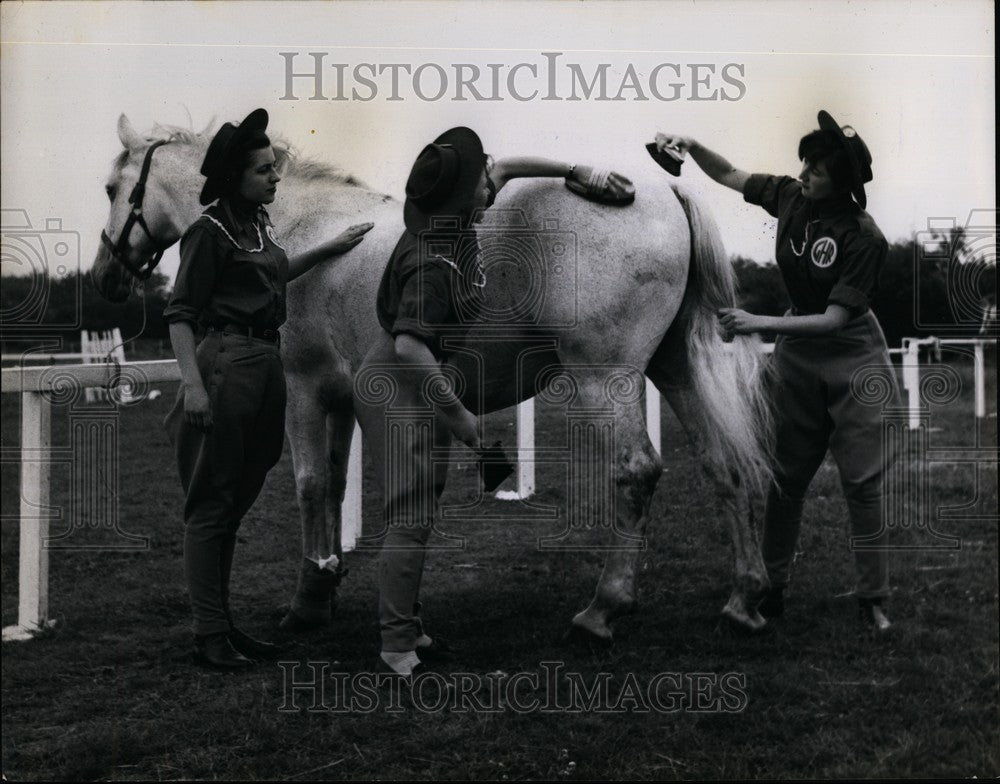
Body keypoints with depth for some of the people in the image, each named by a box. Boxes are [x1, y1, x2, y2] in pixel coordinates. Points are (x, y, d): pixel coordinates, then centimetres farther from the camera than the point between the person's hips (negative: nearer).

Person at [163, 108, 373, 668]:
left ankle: (225, 623, 20)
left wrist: (331, 248, 34)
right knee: (211, 504, -3)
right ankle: (210, 635, 1)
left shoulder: (260, 222, 14)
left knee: (237, 501, 12)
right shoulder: (211, 232, -10)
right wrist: (192, 383, -23)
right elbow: (181, 313, -12)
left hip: (267, 367, 8)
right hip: (228, 365, -8)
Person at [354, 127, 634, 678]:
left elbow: (505, 168, 17)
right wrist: (458, 415, -27)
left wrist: (573, 170, 21)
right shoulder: (434, 261, -29)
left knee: (419, 512, 14)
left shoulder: (451, 221, -2)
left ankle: (408, 631, 24)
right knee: (412, 518, -8)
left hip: (416, 381, 10)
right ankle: (397, 653, -2)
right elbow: (411, 347, -36)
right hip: (399, 385, -10)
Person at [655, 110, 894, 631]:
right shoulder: (789, 195, -8)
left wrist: (759, 324, -31)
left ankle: (873, 598, 9)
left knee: (861, 481, -1)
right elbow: (729, 176, 9)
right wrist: (689, 145, -8)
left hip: (851, 357, -5)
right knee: (788, 474, 9)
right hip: (797, 353, 5)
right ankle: (773, 588, 18)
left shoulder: (864, 237, -23)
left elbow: (835, 318, -25)